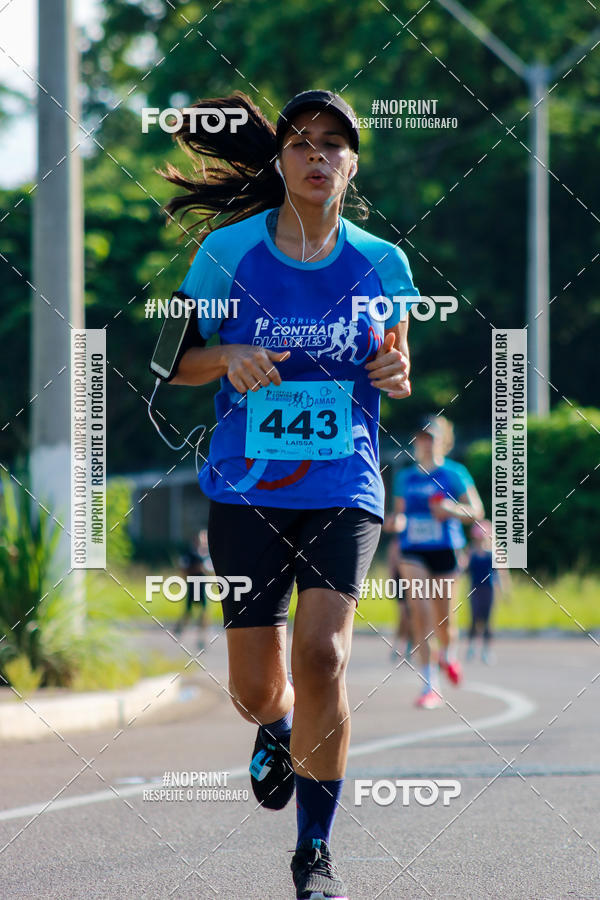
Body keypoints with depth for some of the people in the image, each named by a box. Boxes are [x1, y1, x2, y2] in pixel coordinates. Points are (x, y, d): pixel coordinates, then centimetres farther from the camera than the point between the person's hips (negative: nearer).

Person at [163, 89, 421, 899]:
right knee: (255, 693, 2)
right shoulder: (227, 251, -3)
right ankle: (278, 731, 43)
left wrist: (395, 371, -8)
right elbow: (178, 361, 4)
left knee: (321, 655, -20)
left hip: (344, 492, 0)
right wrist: (227, 357, -17)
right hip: (246, 491, 0)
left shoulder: (381, 262, 1)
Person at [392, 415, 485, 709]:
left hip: (445, 551, -2)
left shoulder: (454, 474, -2)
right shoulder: (405, 477, 10)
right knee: (419, 611, -15)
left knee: (443, 620, 5)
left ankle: (447, 653, 43)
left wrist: (452, 509, -19)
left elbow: (476, 511, -1)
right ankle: (429, 685, -15)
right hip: (414, 552, 2)